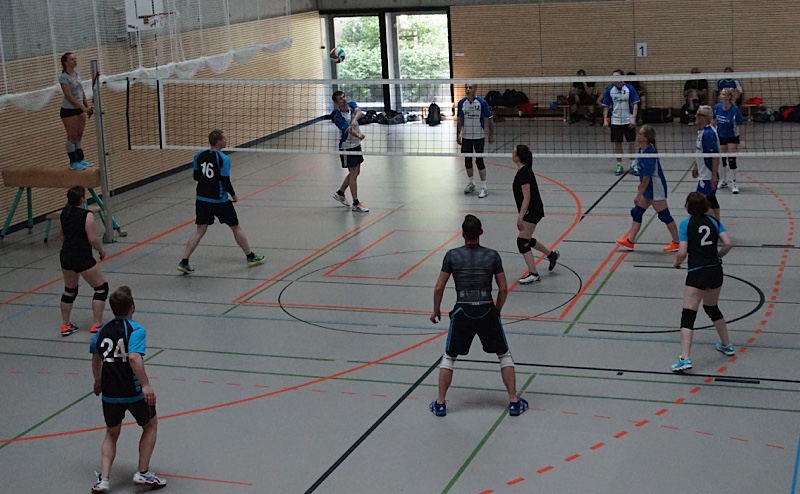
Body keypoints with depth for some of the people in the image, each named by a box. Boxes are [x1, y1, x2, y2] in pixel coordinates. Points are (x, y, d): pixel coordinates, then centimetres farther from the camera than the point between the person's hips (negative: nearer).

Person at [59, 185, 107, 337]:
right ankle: (96, 325, 5)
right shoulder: (86, 215, -15)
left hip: (65, 256, 7)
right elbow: (93, 239, -16)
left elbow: (63, 236, 14)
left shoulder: (64, 213, 6)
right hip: (82, 257, -7)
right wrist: (101, 250, 2)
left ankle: (65, 325, 30)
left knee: (69, 290, 24)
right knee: (101, 288, 7)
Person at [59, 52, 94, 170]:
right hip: (68, 110, -7)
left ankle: (80, 159, 17)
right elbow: (69, 96, -20)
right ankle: (73, 162, 6)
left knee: (79, 135, 10)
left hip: (80, 109, 7)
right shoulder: (64, 77, -14)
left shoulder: (77, 74, 9)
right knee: (72, 136, -1)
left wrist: (88, 106, 3)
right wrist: (83, 107, -23)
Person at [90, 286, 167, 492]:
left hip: (110, 394, 5)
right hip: (134, 393, -5)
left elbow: (96, 358, 23)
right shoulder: (136, 330, -12)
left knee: (111, 434, 22)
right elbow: (134, 358, -28)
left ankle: (103, 479, 10)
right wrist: (146, 385, -30)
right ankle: (142, 473, 17)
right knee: (151, 425, 20)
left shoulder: (103, 330, 8)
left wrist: (98, 381, 39)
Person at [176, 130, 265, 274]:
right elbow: (226, 182, -16)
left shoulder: (199, 156, 1)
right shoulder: (223, 159, -17)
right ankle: (251, 257, 24)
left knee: (200, 231, 10)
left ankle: (184, 262, 1)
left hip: (201, 199, 5)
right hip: (219, 201, -5)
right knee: (235, 227, 12)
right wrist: (233, 195, 0)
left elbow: (196, 176, 9)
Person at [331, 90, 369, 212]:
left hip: (356, 144, 7)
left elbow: (359, 112, -25)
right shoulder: (338, 117, -22)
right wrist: (358, 135, -54)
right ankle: (356, 204, 0)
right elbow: (349, 130, -34)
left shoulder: (351, 105, -4)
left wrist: (354, 119, -46)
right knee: (353, 173, -6)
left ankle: (340, 193, 35)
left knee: (356, 172, 16)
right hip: (346, 146, -7)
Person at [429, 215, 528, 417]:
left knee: (449, 357, 17)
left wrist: (436, 310, 14)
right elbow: (503, 289, -1)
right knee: (504, 355, 17)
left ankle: (440, 404, 17)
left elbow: (439, 288, -2)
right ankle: (514, 402, 15)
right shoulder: (492, 255, -3)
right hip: (487, 311, 0)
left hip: (462, 313, 0)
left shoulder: (452, 255, -4)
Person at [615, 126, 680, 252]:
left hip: (656, 189, -10)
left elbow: (647, 177, -24)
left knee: (664, 215, 1)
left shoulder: (649, 153, -26)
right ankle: (629, 241, 18)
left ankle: (676, 242, 13)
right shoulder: (642, 150, 2)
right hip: (648, 189, 10)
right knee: (636, 212, 11)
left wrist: (638, 195, -20)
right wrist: (640, 184, 21)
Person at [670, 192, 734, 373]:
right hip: (715, 270, 6)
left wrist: (676, 262, 9)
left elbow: (682, 252, -11)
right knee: (712, 308, 29)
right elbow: (728, 244, -1)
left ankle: (685, 358, -19)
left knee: (688, 315, -8)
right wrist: (717, 255, 17)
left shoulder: (686, 224, -5)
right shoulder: (714, 221, 8)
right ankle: (727, 345, 41)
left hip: (697, 273, -6)